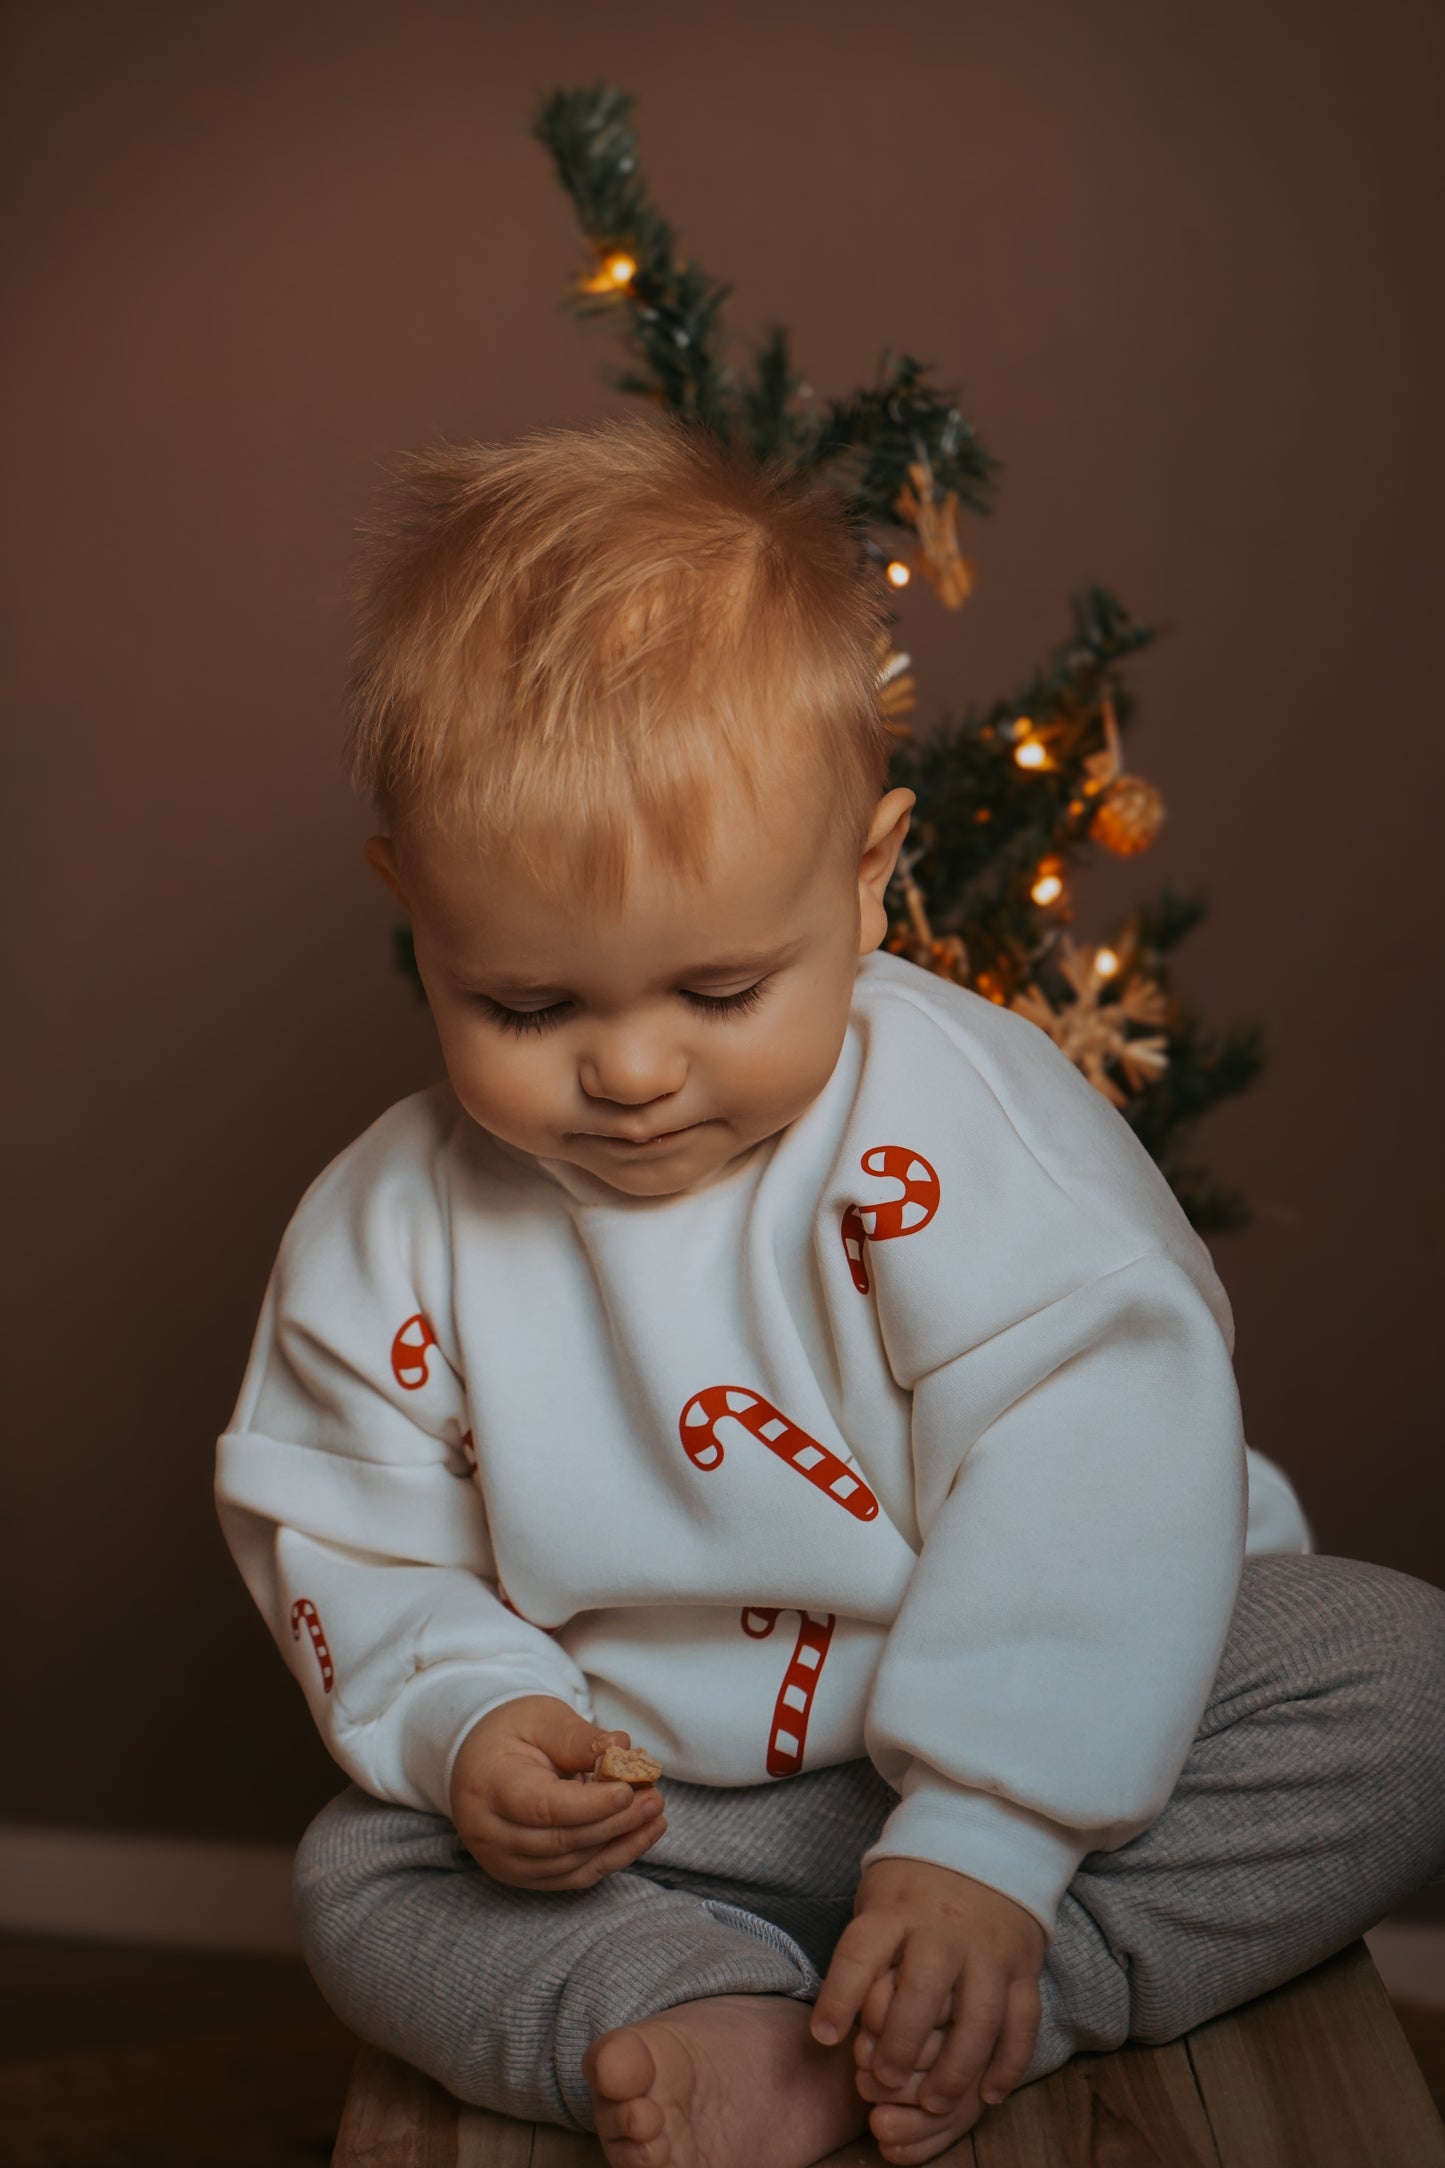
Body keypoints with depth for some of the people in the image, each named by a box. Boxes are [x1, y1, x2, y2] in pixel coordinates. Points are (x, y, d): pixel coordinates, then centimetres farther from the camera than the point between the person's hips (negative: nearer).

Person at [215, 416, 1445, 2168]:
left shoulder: (954, 1111, -19)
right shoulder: (392, 1230, -6)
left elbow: (1087, 1457, -22)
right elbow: (343, 1528, 4)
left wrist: (986, 1838, -27)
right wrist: (461, 1719, -17)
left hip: (1042, 1714, -2)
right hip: (665, 1811, 2)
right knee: (362, 1879, -12)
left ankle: (939, 2016, -27)